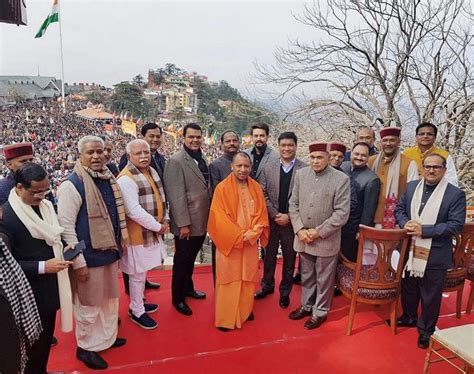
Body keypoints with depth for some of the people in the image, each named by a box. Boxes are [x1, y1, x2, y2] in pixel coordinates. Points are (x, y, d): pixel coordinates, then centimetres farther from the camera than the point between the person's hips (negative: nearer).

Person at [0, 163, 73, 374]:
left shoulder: (45, 205, 0)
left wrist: (63, 249, -3)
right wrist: (42, 267, -23)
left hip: (51, 285, 7)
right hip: (31, 293, -6)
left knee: (47, 336, 23)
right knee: (35, 341, 13)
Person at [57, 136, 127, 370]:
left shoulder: (109, 179, 4)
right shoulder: (72, 185, -18)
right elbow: (66, 227, -19)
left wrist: (118, 245, 14)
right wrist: (79, 263, -19)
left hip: (110, 252, 7)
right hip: (89, 256, -7)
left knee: (111, 299, 22)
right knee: (89, 305, 10)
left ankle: (108, 337, 43)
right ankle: (86, 347, 32)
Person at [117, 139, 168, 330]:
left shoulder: (151, 171, 7)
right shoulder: (126, 179, -21)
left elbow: (160, 197, 15)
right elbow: (134, 211, -26)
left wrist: (165, 219, 2)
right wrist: (157, 226, -17)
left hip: (152, 231, 8)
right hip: (138, 234, -8)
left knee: (141, 272, 22)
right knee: (138, 274, 6)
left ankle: (137, 303, 40)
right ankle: (137, 312, 24)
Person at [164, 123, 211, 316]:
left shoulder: (201, 160, 9)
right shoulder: (176, 161, -15)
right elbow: (176, 196, -19)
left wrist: (208, 217, 11)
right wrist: (183, 224, -20)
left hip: (201, 222, 7)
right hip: (187, 224, -7)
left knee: (191, 258, 22)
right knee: (182, 261, 9)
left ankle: (188, 288, 41)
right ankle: (178, 299, 26)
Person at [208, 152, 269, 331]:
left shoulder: (256, 187, 4)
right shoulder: (222, 188, -9)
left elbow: (262, 214, 3)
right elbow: (219, 217, -13)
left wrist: (251, 234, -12)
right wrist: (239, 236, -15)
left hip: (251, 243, 4)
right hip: (229, 243, -4)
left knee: (248, 278, 13)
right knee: (228, 279, 5)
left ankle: (245, 310, 31)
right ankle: (225, 317, 18)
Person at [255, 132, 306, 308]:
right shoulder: (268, 167, 0)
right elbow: (263, 194, 0)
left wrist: (289, 217, -13)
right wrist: (275, 214, -9)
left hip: (292, 222, -2)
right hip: (271, 220, 2)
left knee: (289, 259, 13)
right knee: (269, 256, 17)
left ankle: (285, 291, 31)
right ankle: (267, 286, 37)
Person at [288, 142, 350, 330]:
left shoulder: (341, 179, -12)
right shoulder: (301, 174, 0)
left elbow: (342, 213, -14)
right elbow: (293, 204, 4)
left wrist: (318, 232, -15)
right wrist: (300, 229, -7)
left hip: (326, 240, -4)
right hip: (303, 237, 4)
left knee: (324, 279, 12)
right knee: (306, 276, 20)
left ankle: (320, 311, 32)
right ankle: (306, 305, 41)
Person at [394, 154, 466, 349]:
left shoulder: (456, 194, -12)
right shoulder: (411, 186, 3)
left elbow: (456, 225, -17)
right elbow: (399, 209, 9)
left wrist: (424, 230, -23)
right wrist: (406, 223, -13)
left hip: (435, 255, -4)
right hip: (410, 250, 5)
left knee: (430, 296, 12)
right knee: (408, 288, 22)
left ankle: (426, 330, 33)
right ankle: (409, 317, 46)